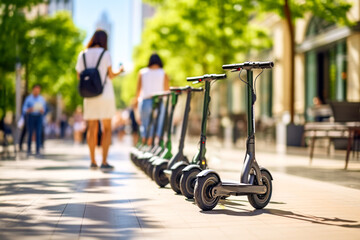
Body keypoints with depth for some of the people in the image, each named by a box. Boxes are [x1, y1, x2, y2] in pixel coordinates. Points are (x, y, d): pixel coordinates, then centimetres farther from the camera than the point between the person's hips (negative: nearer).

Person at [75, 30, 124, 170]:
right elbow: (110, 75, -5)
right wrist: (119, 71, 14)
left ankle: (93, 161, 8)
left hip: (89, 96, 3)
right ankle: (104, 162, -3)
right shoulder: (105, 54, -5)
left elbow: (79, 76, 7)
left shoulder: (83, 55, 5)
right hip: (105, 95, -3)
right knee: (107, 129, 2)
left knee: (92, 129, 8)